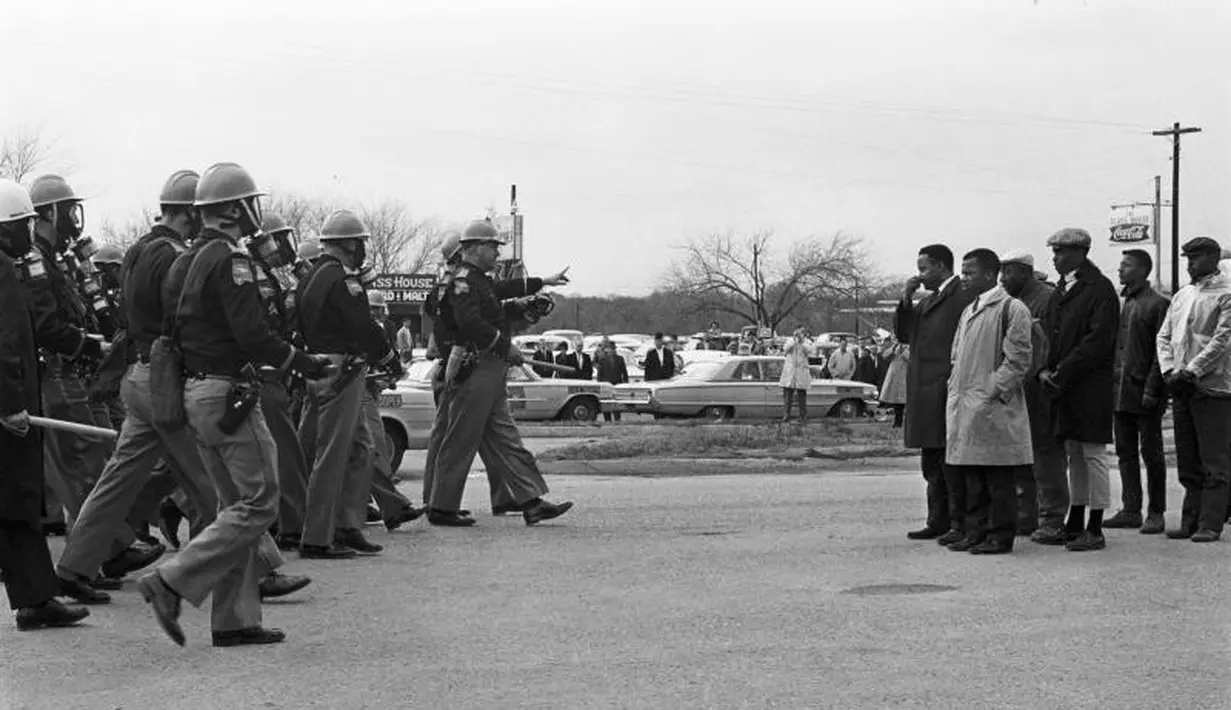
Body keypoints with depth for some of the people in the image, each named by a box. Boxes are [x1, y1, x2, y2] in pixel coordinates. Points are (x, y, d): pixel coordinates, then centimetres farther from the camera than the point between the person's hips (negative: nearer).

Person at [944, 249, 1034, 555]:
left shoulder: (1011, 308, -6)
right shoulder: (968, 312, 20)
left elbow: (1018, 359, -11)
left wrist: (994, 392, -15)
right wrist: (956, 391, 12)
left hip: (993, 408, -8)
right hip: (965, 408, 8)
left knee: (999, 480, -3)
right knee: (972, 478, 11)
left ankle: (1000, 536, 1)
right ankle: (975, 532, 16)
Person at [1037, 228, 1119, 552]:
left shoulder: (1100, 289, -11)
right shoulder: (1061, 291, 15)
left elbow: (1098, 342, -17)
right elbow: (1051, 335, 17)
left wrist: (1062, 373, -18)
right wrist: (1045, 370, 0)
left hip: (1091, 388, -8)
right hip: (1065, 387, 8)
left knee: (1093, 454, -3)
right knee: (1074, 455, 13)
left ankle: (1095, 531, 3)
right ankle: (1074, 527, 20)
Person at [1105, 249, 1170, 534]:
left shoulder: (1158, 304, -7)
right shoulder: (1120, 304, 15)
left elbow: (1161, 350, -11)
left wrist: (1152, 389, -17)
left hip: (1144, 393, -7)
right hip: (1121, 392, 7)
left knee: (1151, 453, 0)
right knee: (1125, 453, 9)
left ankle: (1156, 513, 6)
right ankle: (1131, 510, 14)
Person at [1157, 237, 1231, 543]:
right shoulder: (1182, 295, 16)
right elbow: (1164, 336, 14)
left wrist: (1190, 371, -16)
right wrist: (1169, 369, -1)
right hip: (1181, 389, 7)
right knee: (1187, 460, 10)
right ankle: (1190, 520, 16)